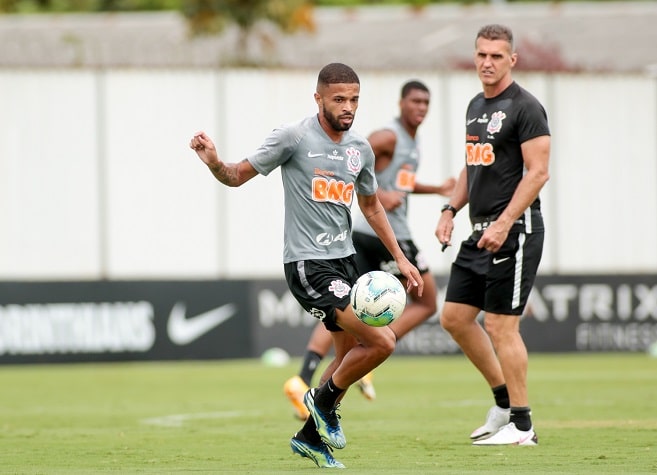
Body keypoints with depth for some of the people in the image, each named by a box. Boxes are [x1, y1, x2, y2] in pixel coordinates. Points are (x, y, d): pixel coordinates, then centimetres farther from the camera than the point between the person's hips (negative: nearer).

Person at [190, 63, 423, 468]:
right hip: (308, 264, -8)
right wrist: (214, 163, -27)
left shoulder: (361, 149, 8)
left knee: (351, 352, 13)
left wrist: (400, 257, 21)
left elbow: (371, 205, 23)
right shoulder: (294, 138, -11)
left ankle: (311, 437, 28)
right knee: (382, 341, -16)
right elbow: (239, 176, -5)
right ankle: (323, 400, 7)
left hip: (345, 259, 8)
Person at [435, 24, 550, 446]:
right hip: (481, 231, 9)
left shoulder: (525, 107, -11)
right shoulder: (476, 106, 16)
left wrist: (503, 225, -22)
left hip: (515, 230, -9)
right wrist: (451, 209, 13)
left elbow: (537, 173, -17)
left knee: (500, 324, -9)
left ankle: (521, 425, -2)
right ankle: (504, 400, 21)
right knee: (455, 317, 9)